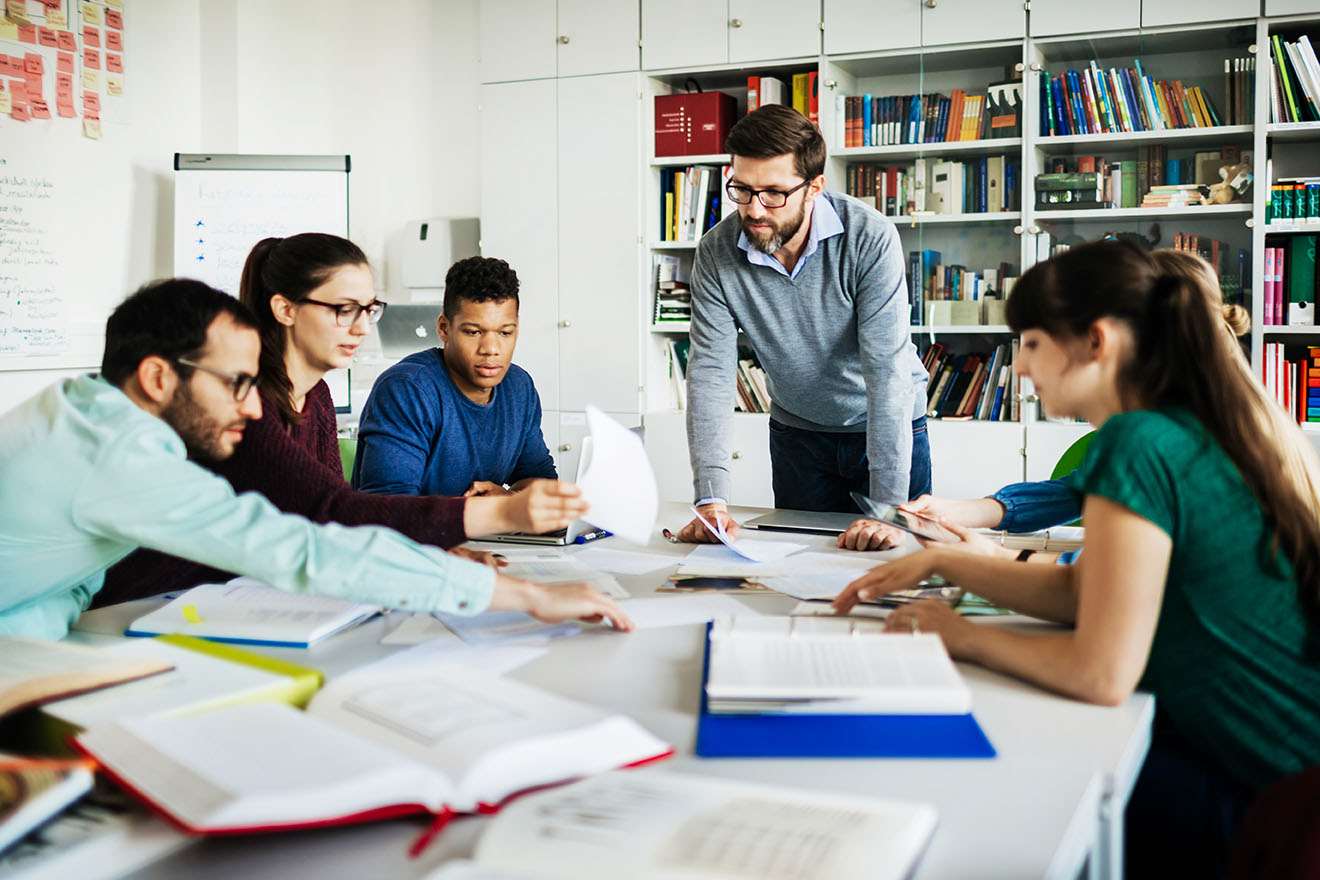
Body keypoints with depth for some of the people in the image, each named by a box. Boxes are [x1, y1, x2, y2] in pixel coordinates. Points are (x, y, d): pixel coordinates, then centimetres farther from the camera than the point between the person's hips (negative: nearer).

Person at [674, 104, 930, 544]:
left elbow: (888, 372, -30)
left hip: (890, 426, -2)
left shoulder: (870, 238, -27)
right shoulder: (717, 252, -18)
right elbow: (709, 372, -21)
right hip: (796, 432, 2)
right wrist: (712, 498, -33)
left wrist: (889, 508, -35)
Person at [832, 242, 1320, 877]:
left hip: (1263, 801, -8)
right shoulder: (1206, 431, 8)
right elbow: (1079, 592, 13)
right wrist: (941, 561, 10)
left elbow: (1101, 673, -24)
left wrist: (962, 636, -9)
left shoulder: (1140, 444, -23)